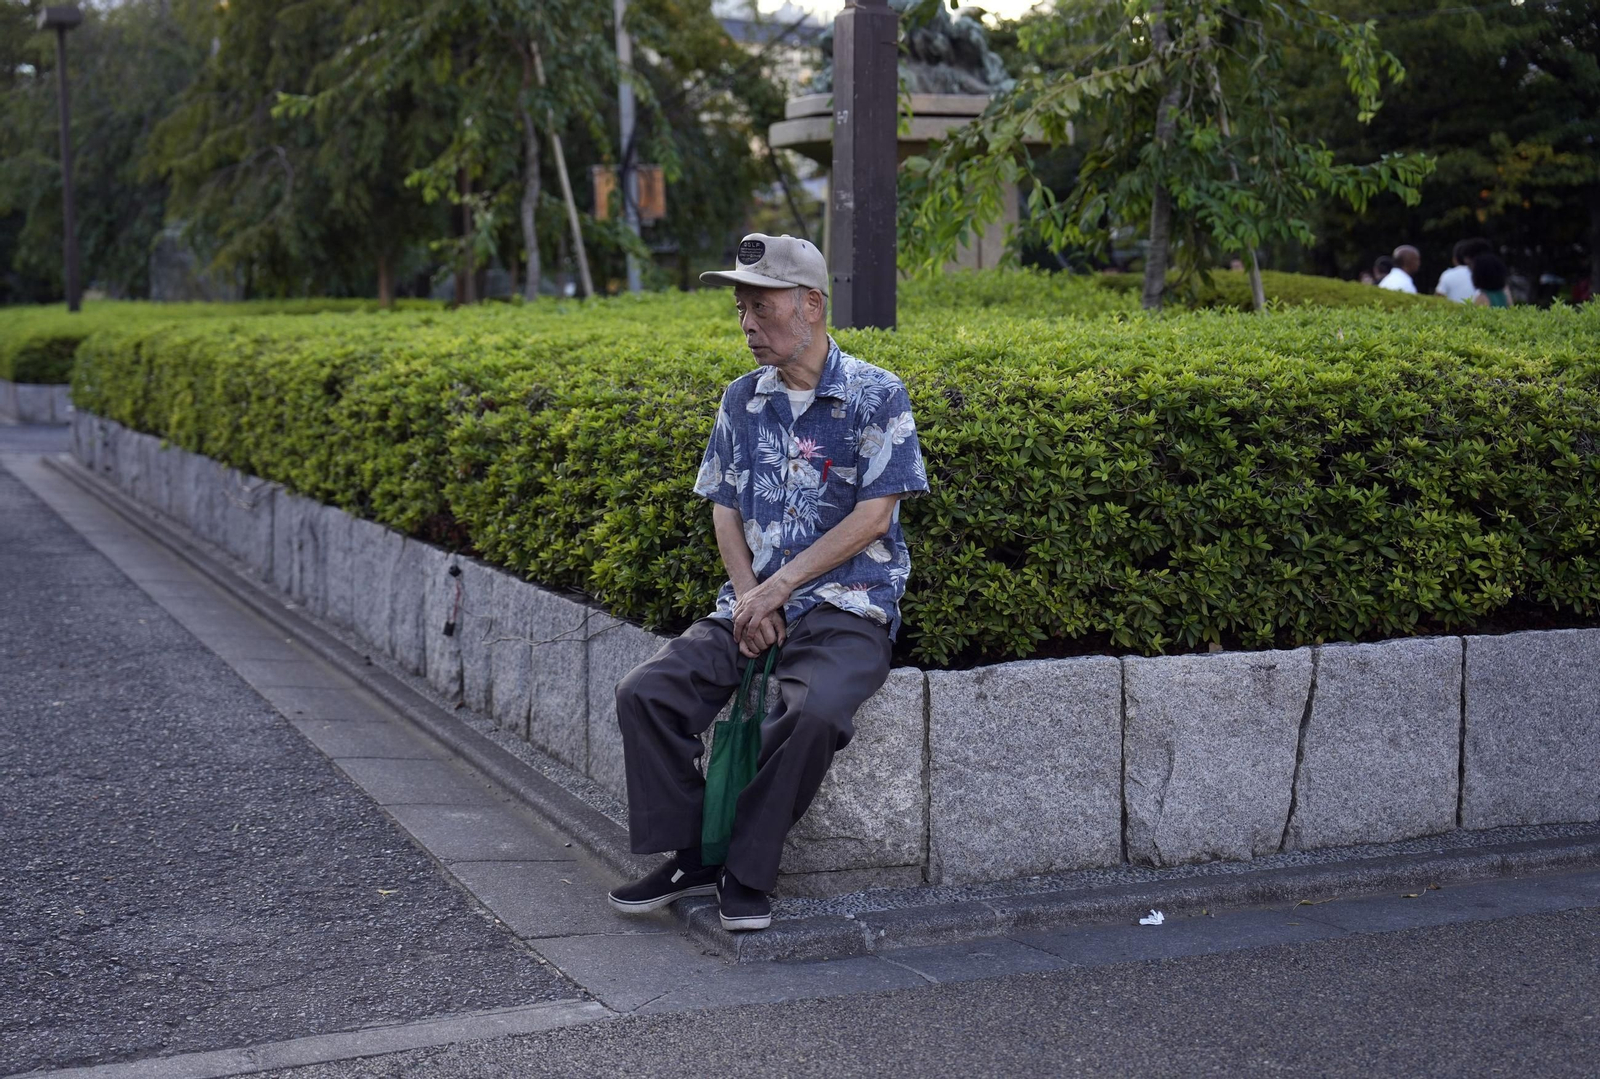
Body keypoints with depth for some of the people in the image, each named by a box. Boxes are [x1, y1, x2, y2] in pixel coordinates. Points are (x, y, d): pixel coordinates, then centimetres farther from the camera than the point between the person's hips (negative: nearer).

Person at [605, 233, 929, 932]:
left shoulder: (876, 395, -4)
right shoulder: (742, 400, 13)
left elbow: (874, 515, -10)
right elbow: (724, 510, 13)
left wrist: (779, 587, -13)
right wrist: (750, 597, -6)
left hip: (847, 609, -5)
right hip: (752, 604, 5)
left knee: (812, 711, -35)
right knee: (645, 692, -17)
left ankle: (747, 872, -16)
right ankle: (691, 855, -4)